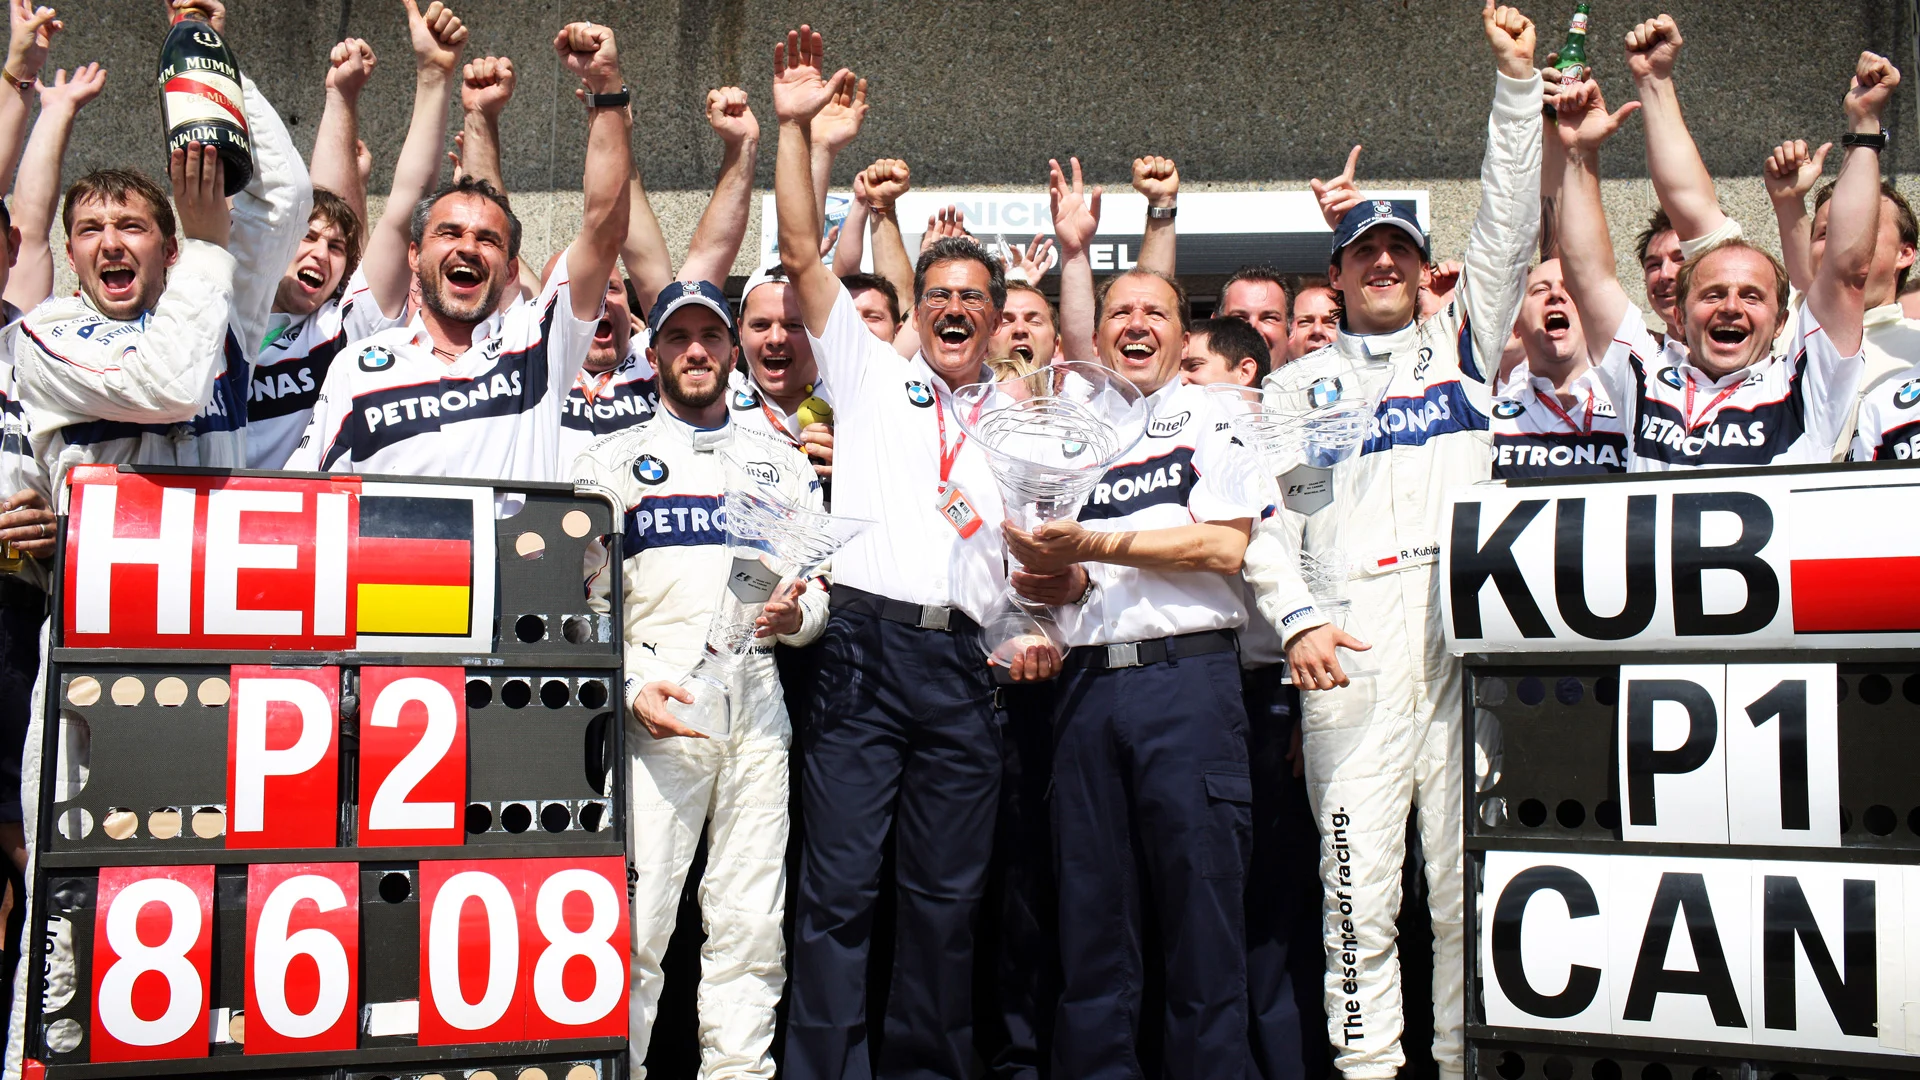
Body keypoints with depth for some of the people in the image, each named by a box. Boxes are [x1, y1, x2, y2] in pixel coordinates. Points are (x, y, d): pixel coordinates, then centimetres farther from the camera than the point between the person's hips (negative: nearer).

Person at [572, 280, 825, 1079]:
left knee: (751, 922, 4)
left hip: (759, 701, 3)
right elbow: (579, 597, 3)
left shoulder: (782, 464, 20)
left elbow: (825, 585, 18)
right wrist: (629, 685, -12)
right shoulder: (613, 460, 10)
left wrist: (797, 616, -5)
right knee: (636, 917, -8)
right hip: (655, 705, -3)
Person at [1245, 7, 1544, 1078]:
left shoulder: (1463, 342, 21)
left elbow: (1510, 228, 12)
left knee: (1470, 873, -1)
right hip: (1351, 637, 0)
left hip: (1469, 626, 1)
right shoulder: (1299, 381, 18)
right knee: (1360, 877, -3)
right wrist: (1296, 618, -5)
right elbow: (1266, 517, 11)